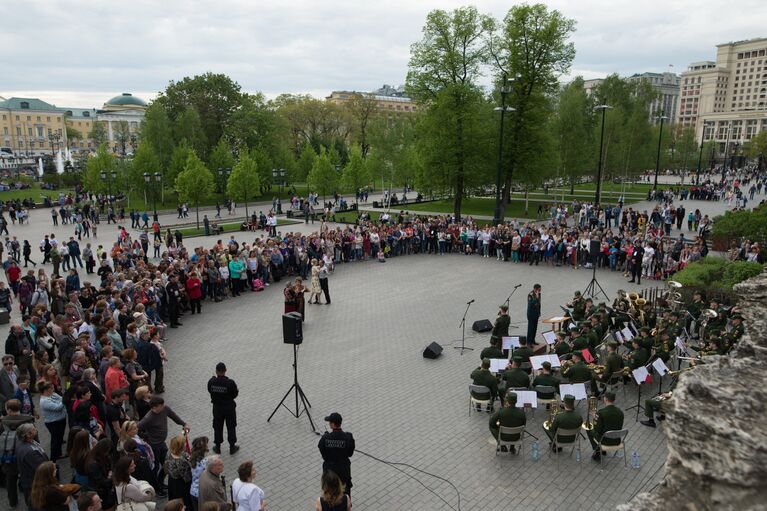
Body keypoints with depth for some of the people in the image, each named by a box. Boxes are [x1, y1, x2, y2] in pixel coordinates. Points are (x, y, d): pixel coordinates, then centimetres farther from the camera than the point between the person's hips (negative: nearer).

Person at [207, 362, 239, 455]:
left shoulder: (211, 382, -18)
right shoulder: (230, 383, -26)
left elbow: (210, 391, 0)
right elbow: (235, 394, -14)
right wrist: (237, 390, 7)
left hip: (217, 407, 2)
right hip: (229, 407, -2)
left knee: (217, 427, 21)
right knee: (231, 427, 17)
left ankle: (217, 447, 34)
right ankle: (232, 447, 29)